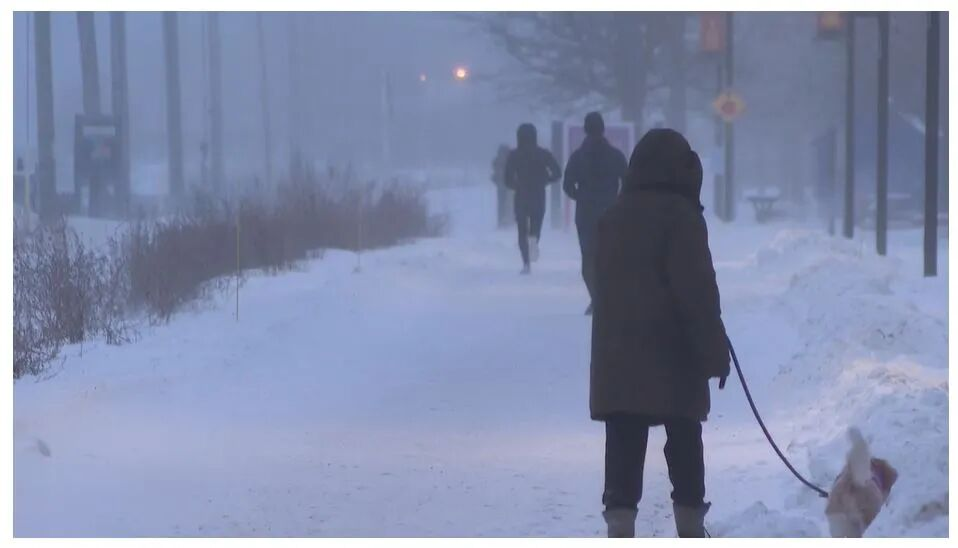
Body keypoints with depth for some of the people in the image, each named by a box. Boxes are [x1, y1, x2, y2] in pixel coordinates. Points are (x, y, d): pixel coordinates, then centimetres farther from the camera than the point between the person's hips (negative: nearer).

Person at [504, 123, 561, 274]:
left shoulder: (514, 156, -4)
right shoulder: (543, 154, -1)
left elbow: (508, 179, -7)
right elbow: (557, 172, -5)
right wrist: (544, 180, 12)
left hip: (521, 197, -1)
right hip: (539, 197, 1)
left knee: (522, 230, 10)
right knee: (536, 225, 15)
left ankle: (526, 263, -1)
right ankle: (534, 239, -22)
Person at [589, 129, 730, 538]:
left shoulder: (613, 217, 12)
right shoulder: (680, 215, -9)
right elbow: (698, 292, -13)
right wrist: (715, 352, -10)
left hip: (617, 355, 5)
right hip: (671, 355, -5)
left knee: (623, 450, 2)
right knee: (684, 446, 8)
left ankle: (620, 532, -4)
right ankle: (690, 531, 14)